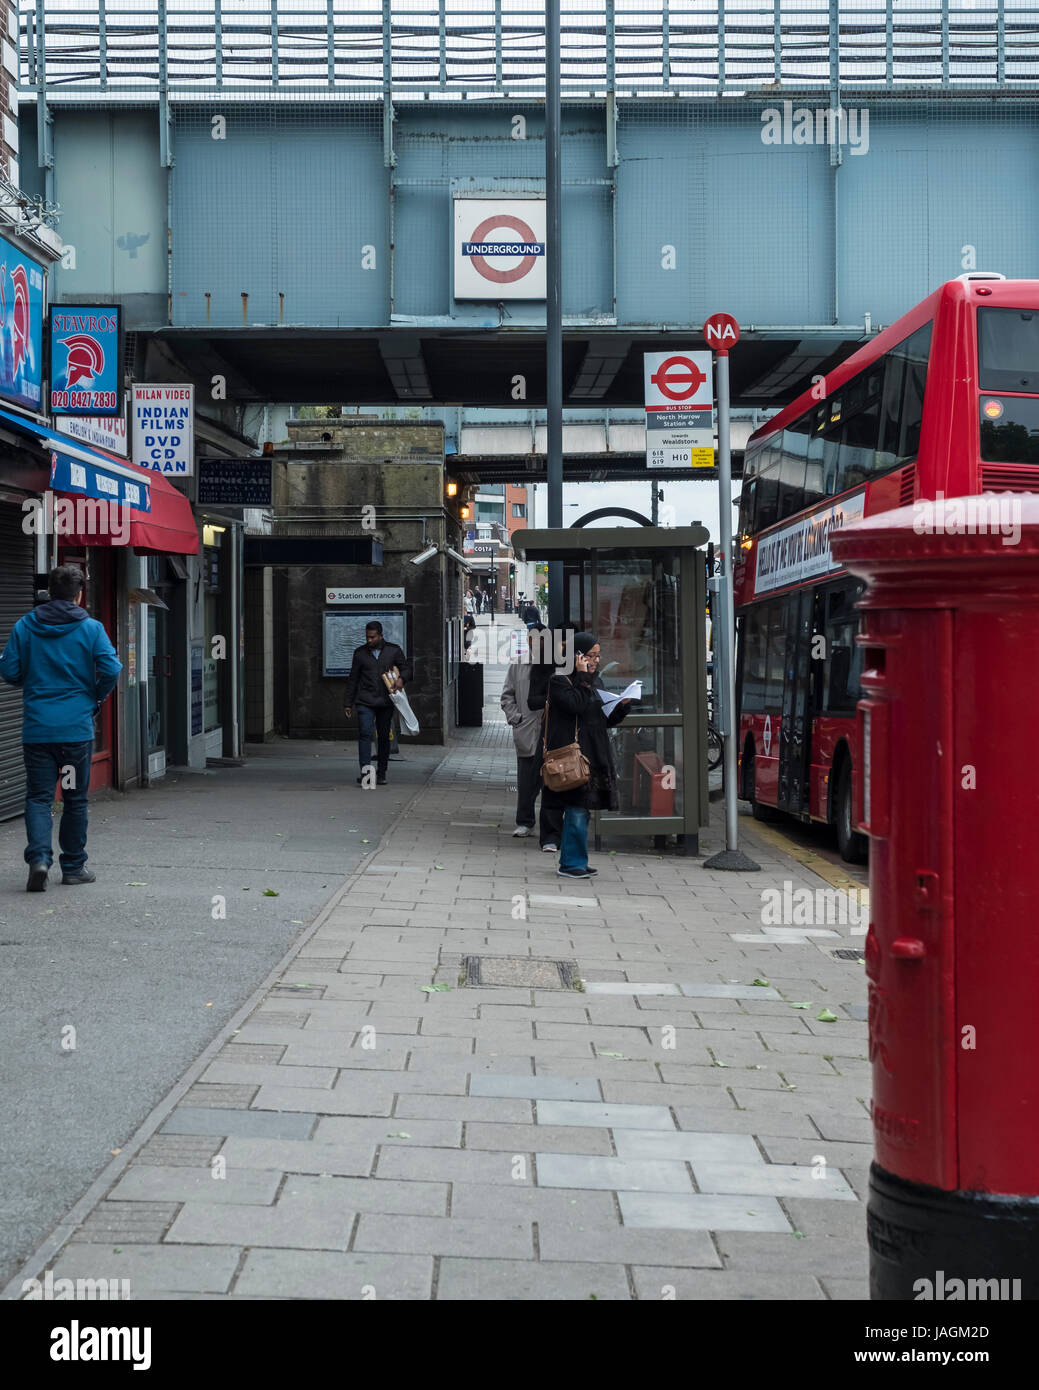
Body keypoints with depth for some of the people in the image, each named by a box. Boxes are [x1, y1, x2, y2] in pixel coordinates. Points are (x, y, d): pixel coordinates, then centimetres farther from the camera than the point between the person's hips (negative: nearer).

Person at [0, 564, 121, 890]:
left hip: (36, 728, 1)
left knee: (38, 796, 5)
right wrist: (96, 699, 7)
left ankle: (39, 856, -16)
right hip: (77, 728, -1)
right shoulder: (91, 628, -3)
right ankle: (73, 866, 17)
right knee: (75, 798, 11)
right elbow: (111, 669, -11)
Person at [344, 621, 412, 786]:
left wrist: (401, 678, -11)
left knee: (384, 737, 6)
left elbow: (407, 667, 13)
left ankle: (381, 774, 14)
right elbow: (353, 679, 13)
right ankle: (365, 771, -22)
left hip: (386, 702, 1)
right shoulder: (360, 653, 7)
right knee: (365, 733, -16)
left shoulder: (393, 650, 5)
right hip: (365, 702, -1)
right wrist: (348, 704, 12)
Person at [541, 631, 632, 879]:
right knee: (577, 809, -9)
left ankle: (571, 861, 18)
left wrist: (622, 706, 2)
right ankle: (571, 864, -3)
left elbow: (604, 720, 18)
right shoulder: (559, 682, -7)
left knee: (579, 810, 11)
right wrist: (582, 678, -16)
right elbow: (576, 705, -23)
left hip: (594, 755, 8)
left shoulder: (595, 683, 17)